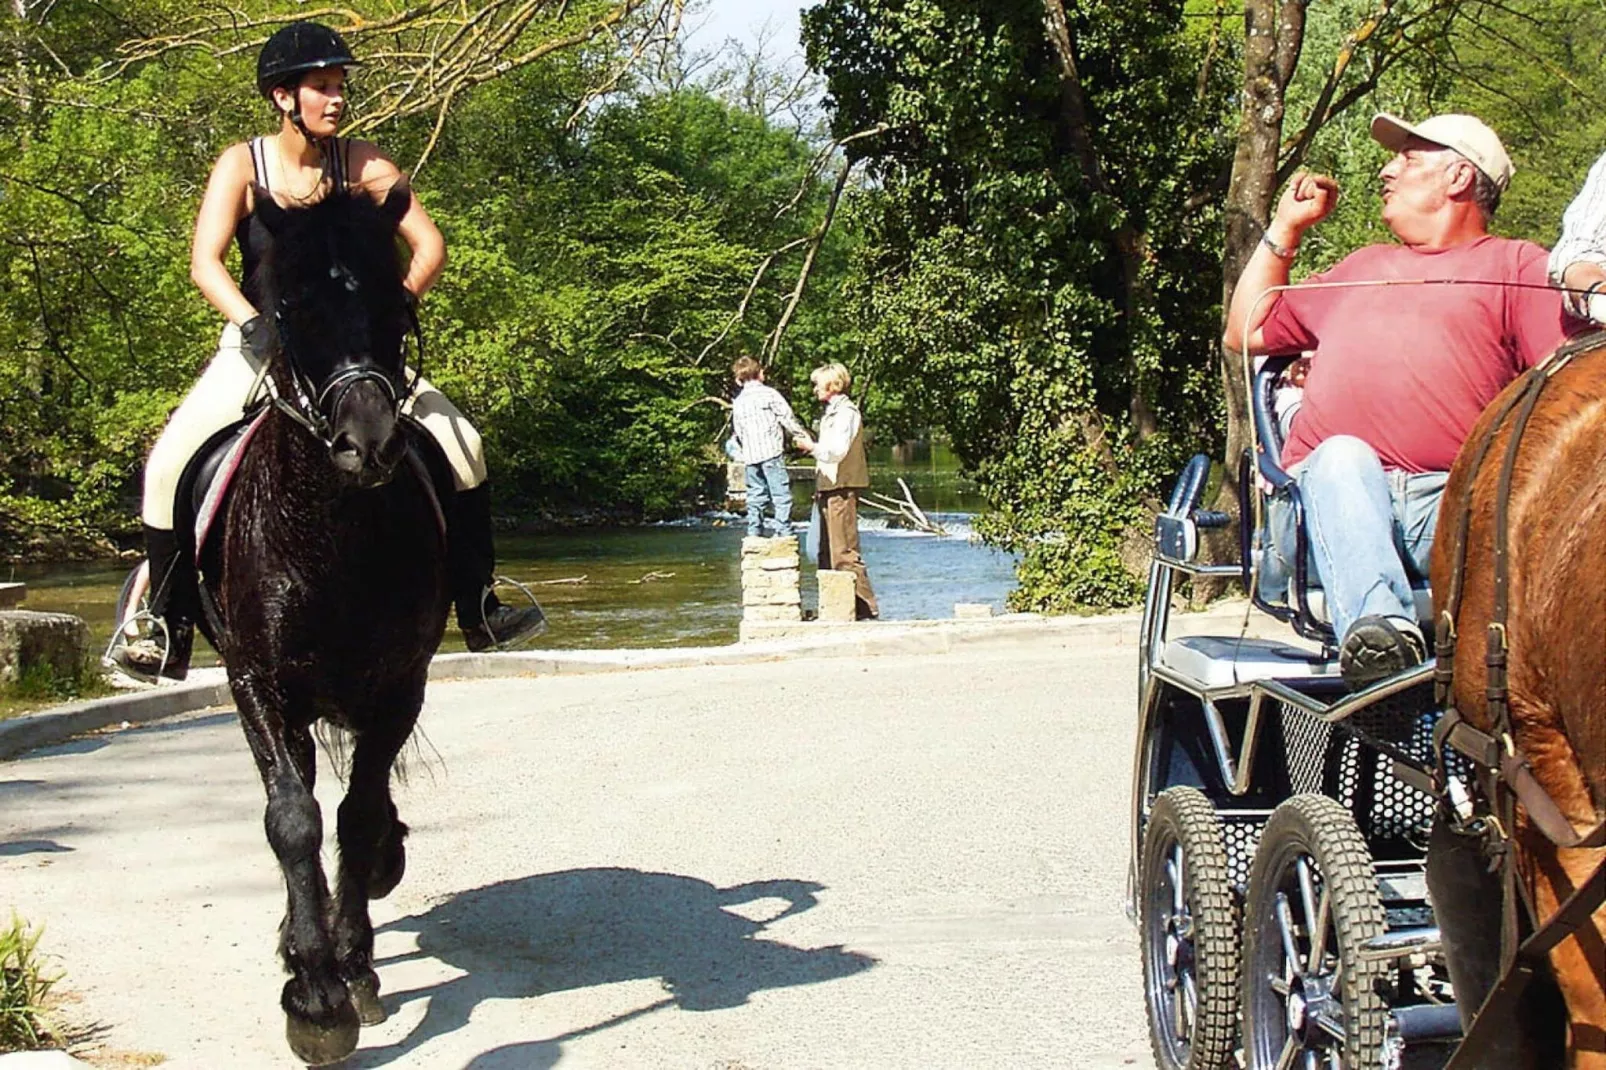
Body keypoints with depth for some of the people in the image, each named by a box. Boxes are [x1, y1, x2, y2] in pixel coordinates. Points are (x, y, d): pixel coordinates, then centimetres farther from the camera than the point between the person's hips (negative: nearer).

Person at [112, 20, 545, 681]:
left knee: (461, 443, -12)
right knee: (169, 465, -19)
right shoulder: (242, 165, -10)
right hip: (260, 346, -1)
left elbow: (430, 245, -11)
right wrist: (252, 324, -36)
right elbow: (205, 263, -19)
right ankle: (168, 633, -6)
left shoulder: (364, 166, -7)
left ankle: (478, 612, 1)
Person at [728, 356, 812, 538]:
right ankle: (784, 532, -13)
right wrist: (801, 435, 7)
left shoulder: (737, 402, 14)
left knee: (756, 496, 10)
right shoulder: (769, 393, -2)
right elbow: (787, 417, -3)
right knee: (781, 494, -6)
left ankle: (754, 534, 8)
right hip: (771, 451, -5)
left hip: (750, 455, 5)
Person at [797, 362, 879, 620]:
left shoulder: (845, 412, -10)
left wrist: (813, 447, -6)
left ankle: (866, 608, -12)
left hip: (841, 488, -10)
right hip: (829, 488, 10)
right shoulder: (832, 412, 20)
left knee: (844, 551, -12)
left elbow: (837, 450, -19)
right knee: (827, 553, 12)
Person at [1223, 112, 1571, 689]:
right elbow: (1245, 332, 45)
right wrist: (1287, 226, 41)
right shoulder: (1365, 266, 39)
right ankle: (1377, 624, -59)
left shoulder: (1517, 265, 23)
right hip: (1330, 498, 2)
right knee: (1343, 454, -35)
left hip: (1450, 503, -2)